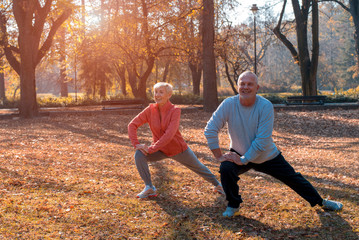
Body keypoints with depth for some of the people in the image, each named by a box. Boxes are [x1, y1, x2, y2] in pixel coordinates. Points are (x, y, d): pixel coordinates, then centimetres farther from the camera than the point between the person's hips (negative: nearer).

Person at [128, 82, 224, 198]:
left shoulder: (175, 110, -24)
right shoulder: (150, 109, -14)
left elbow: (169, 135, -33)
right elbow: (132, 125, -13)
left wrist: (151, 149, -34)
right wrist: (136, 144, -26)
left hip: (179, 150, -2)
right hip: (160, 150, 2)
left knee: (199, 168, 17)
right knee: (139, 154, -22)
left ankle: (217, 184, 47)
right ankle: (149, 188, -9)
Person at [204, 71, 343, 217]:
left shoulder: (266, 106, -24)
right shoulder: (229, 104, -21)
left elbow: (262, 141, -26)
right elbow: (210, 130, -19)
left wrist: (243, 160, -25)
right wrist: (219, 156, -22)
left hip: (267, 156, 0)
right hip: (239, 155, 0)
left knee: (293, 179, 12)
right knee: (226, 169, -28)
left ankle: (320, 201, 39)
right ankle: (233, 205, -1)